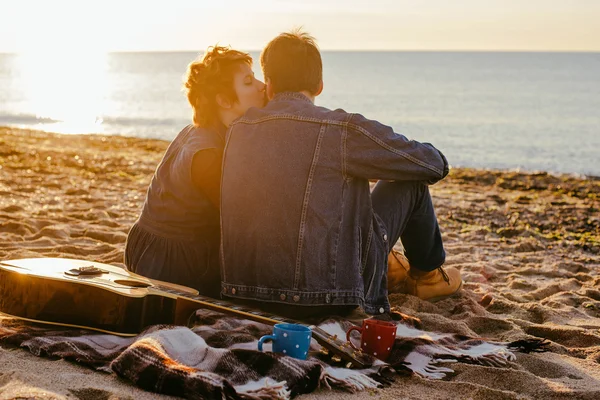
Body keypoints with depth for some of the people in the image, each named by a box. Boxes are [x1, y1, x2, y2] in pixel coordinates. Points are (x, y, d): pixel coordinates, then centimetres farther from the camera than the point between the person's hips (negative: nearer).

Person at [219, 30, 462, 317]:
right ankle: (427, 273, 38)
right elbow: (435, 164, -2)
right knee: (410, 181, 13)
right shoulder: (341, 130, -13)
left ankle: (387, 264, 49)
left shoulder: (237, 130, 3)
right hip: (326, 298, -5)